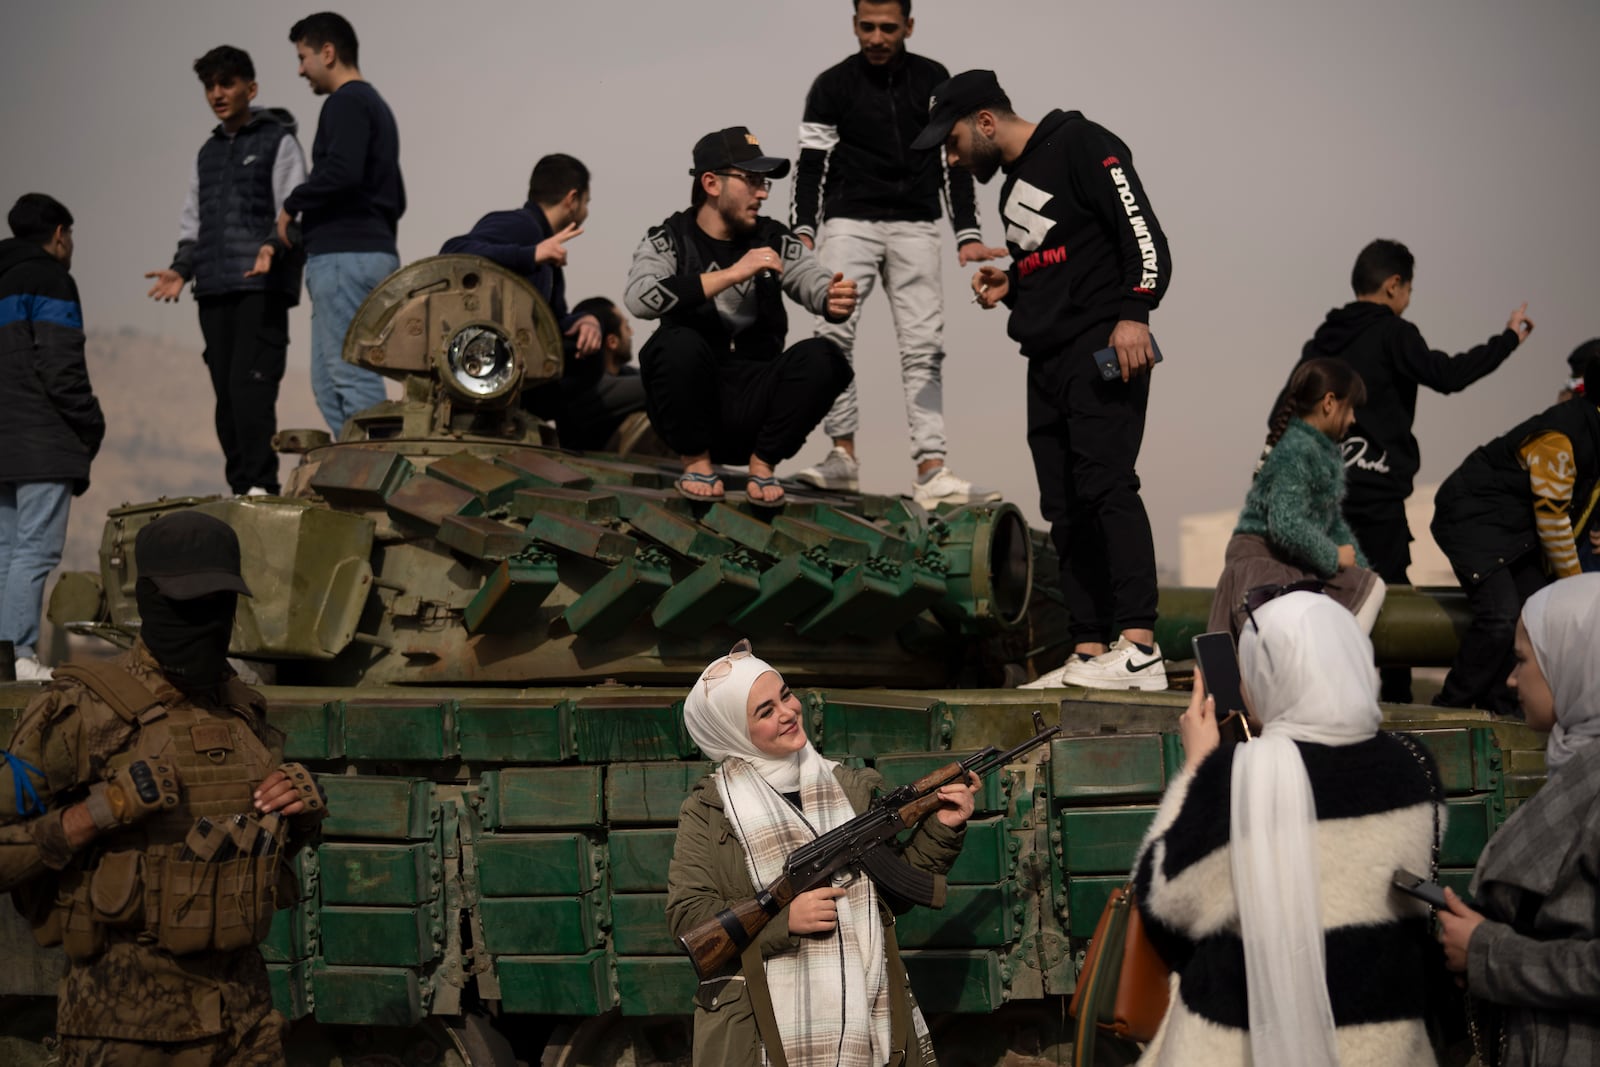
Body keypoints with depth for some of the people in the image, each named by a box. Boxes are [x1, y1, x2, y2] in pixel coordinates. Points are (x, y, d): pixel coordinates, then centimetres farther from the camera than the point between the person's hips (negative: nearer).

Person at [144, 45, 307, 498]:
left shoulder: (278, 142, 4)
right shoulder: (207, 154, 23)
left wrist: (273, 248, -24)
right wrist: (181, 269, 7)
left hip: (262, 287, -6)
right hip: (215, 290, 6)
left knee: (250, 383, -17)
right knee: (227, 393, 3)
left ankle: (260, 485, -20)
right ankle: (240, 488, 5)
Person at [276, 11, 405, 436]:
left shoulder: (347, 103, -7)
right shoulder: (377, 106, 24)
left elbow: (341, 172, -24)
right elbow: (395, 200, 27)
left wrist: (291, 206, -11)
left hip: (344, 257, -10)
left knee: (352, 376, -11)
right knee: (328, 383, 10)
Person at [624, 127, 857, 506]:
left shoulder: (775, 242, 8)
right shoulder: (668, 242, -1)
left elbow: (817, 284, -6)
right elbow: (639, 298, -21)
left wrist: (835, 301, -32)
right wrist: (731, 274, -27)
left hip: (755, 407, 2)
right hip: (692, 405, -2)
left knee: (823, 358, -22)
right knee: (679, 343, -32)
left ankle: (763, 463, -3)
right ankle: (696, 461, -8)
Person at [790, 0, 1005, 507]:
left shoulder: (933, 81, 8)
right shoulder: (832, 86, 3)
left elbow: (953, 159, 8)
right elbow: (811, 164, -1)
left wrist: (967, 234, -2)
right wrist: (803, 231, -15)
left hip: (915, 227, 2)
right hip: (850, 222, -1)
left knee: (923, 346, -6)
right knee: (835, 330, -19)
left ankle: (931, 471, -11)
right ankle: (843, 455, -13)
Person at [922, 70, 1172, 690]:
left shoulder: (1082, 146, -3)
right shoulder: (1014, 186, 24)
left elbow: (1141, 229, -12)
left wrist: (1133, 313, -22)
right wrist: (1007, 287, 12)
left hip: (1104, 350, -9)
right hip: (1047, 360, 10)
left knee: (1105, 483, -21)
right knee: (1066, 511, 4)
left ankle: (1139, 647, -29)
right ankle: (1089, 655, 3)